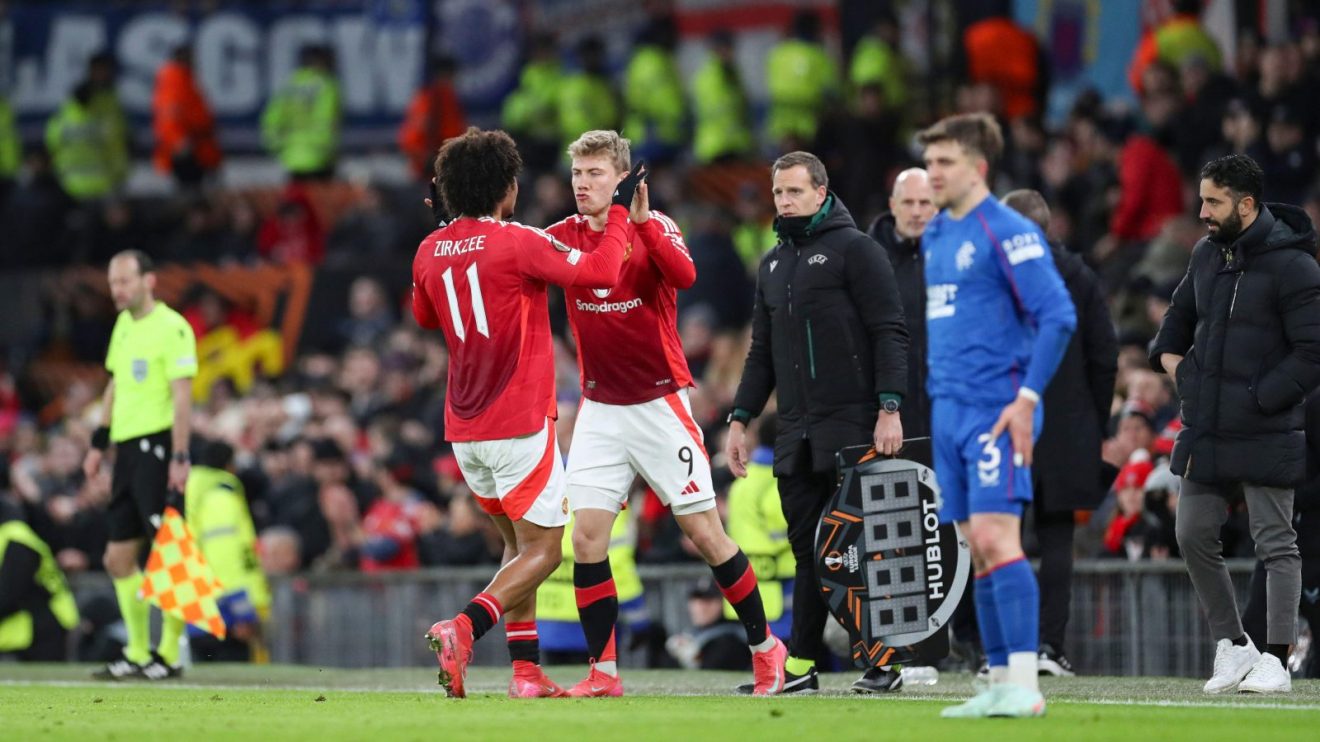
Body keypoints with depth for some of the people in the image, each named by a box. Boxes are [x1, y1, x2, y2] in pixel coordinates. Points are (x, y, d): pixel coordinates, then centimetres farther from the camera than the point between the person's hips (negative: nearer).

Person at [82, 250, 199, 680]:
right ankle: (138, 654, 16)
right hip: (128, 448, 9)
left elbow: (182, 397, -14)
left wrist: (180, 458, -20)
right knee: (119, 559, 8)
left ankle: (169, 655, -1)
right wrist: (99, 444, 22)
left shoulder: (171, 328, -10)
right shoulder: (123, 325, 15)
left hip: (157, 446, -9)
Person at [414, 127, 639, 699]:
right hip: (519, 425, -7)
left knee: (518, 545, 19)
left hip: (464, 429, 7)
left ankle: (526, 671, 12)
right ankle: (463, 628, -24)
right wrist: (620, 210, -1)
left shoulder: (430, 251, 5)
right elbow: (599, 272, -15)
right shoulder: (516, 242, -14)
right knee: (542, 550, -2)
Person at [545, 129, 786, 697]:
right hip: (599, 410, 3)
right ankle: (603, 671, 0)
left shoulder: (654, 227, -7)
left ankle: (764, 647, 15)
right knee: (587, 537, -7)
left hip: (659, 404, -3)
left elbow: (684, 275, -26)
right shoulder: (564, 236, 3)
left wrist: (641, 222, -34)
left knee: (704, 532, -1)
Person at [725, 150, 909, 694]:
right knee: (807, 547, 7)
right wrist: (739, 419, 15)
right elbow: (762, 353, 23)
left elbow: (889, 332, -8)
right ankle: (800, 665, 8)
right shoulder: (773, 265, 19)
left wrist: (889, 409, -16)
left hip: (852, 425, -6)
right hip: (796, 433, 6)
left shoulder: (854, 249, -3)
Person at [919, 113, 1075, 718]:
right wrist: (930, 391, 18)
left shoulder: (1009, 233, -10)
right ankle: (1000, 684, 11)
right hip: (949, 411, 8)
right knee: (977, 550, 7)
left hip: (996, 411, -8)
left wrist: (1027, 398, -18)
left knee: (996, 538, -15)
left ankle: (1024, 684, -16)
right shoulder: (933, 236, 16)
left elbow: (1058, 317, -14)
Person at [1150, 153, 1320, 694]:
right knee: (1193, 537, 7)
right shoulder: (1207, 254, 10)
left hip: (1265, 435, -7)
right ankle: (1232, 647, 18)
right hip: (1205, 434, 7)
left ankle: (1275, 662, 2)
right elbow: (1182, 312, 29)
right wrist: (1169, 356, 10)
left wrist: (1259, 400, -17)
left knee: (1275, 544, -2)